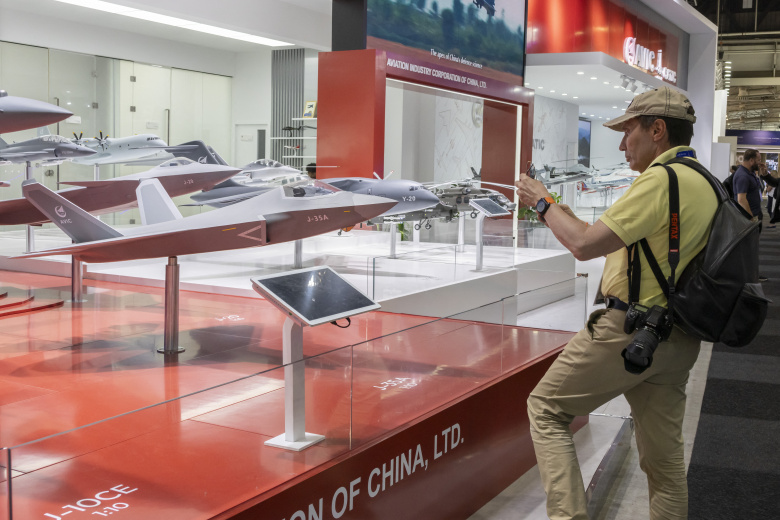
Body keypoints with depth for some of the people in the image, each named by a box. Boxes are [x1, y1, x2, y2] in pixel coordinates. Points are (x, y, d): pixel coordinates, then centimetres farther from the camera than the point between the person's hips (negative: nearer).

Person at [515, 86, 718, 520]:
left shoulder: (661, 179, -16)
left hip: (630, 331, -9)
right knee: (665, 459, 14)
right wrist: (566, 217, 18)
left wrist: (544, 203, -3)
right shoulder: (706, 184, 13)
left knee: (546, 408, 4)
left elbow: (584, 246, -19)